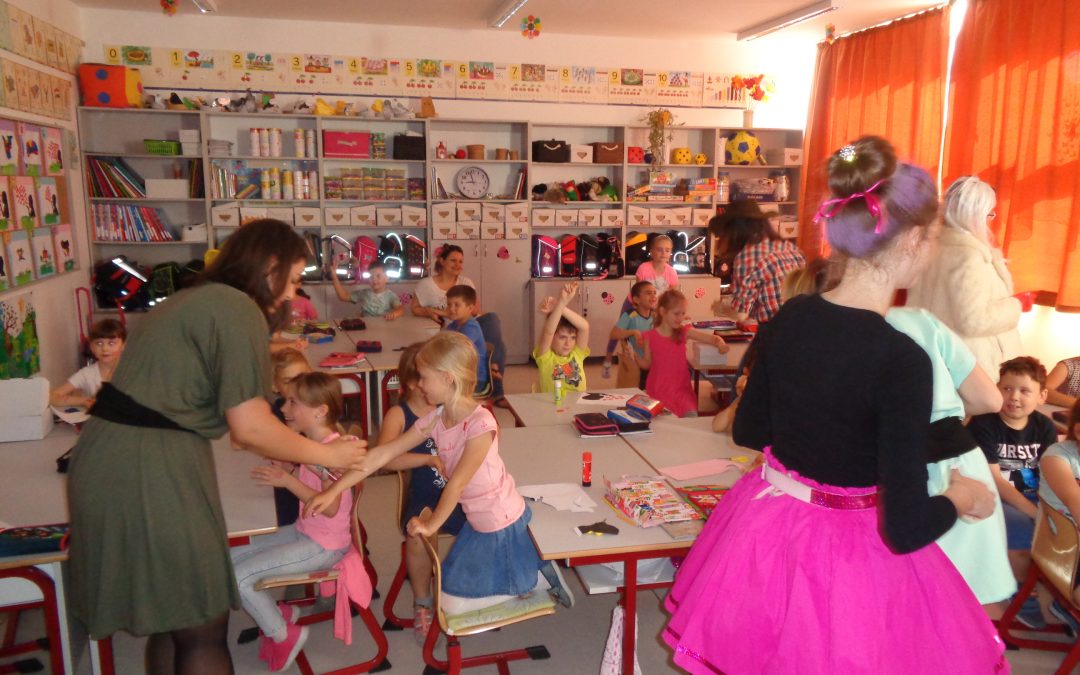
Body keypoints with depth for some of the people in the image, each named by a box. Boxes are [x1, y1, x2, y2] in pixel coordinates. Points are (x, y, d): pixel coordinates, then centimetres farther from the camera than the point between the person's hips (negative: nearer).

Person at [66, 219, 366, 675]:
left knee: (171, 616, 21)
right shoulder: (239, 310, -13)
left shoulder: (197, 297, 18)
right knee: (204, 629, 4)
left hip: (112, 456, 10)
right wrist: (327, 455, -3)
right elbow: (249, 428, -15)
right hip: (149, 466, -10)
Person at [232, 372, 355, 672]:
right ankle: (277, 612, 20)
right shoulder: (311, 444, 4)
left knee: (238, 577, -12)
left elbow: (330, 507, -30)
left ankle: (284, 635, 8)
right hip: (304, 531, 9)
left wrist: (287, 480, -34)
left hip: (324, 545, -9)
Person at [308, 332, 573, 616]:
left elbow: (456, 483, -23)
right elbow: (382, 454, -6)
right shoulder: (435, 419, -6)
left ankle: (541, 576, 12)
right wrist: (333, 491, -8)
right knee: (449, 597, 19)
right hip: (476, 522, 8)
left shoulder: (480, 424, -29)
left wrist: (431, 525, -11)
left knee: (453, 604, 3)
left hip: (503, 524, -8)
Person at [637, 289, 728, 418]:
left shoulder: (684, 332, 0)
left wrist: (721, 345, -23)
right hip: (657, 389, -1)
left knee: (692, 417, -22)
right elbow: (647, 364, 6)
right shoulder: (649, 336, -4)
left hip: (681, 388, 1)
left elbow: (714, 338, -1)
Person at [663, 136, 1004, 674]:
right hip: (847, 555, -5)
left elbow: (748, 430, 6)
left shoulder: (789, 318, -8)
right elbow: (905, 528, -23)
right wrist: (962, 498, -3)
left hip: (766, 528, 6)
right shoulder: (900, 359, -26)